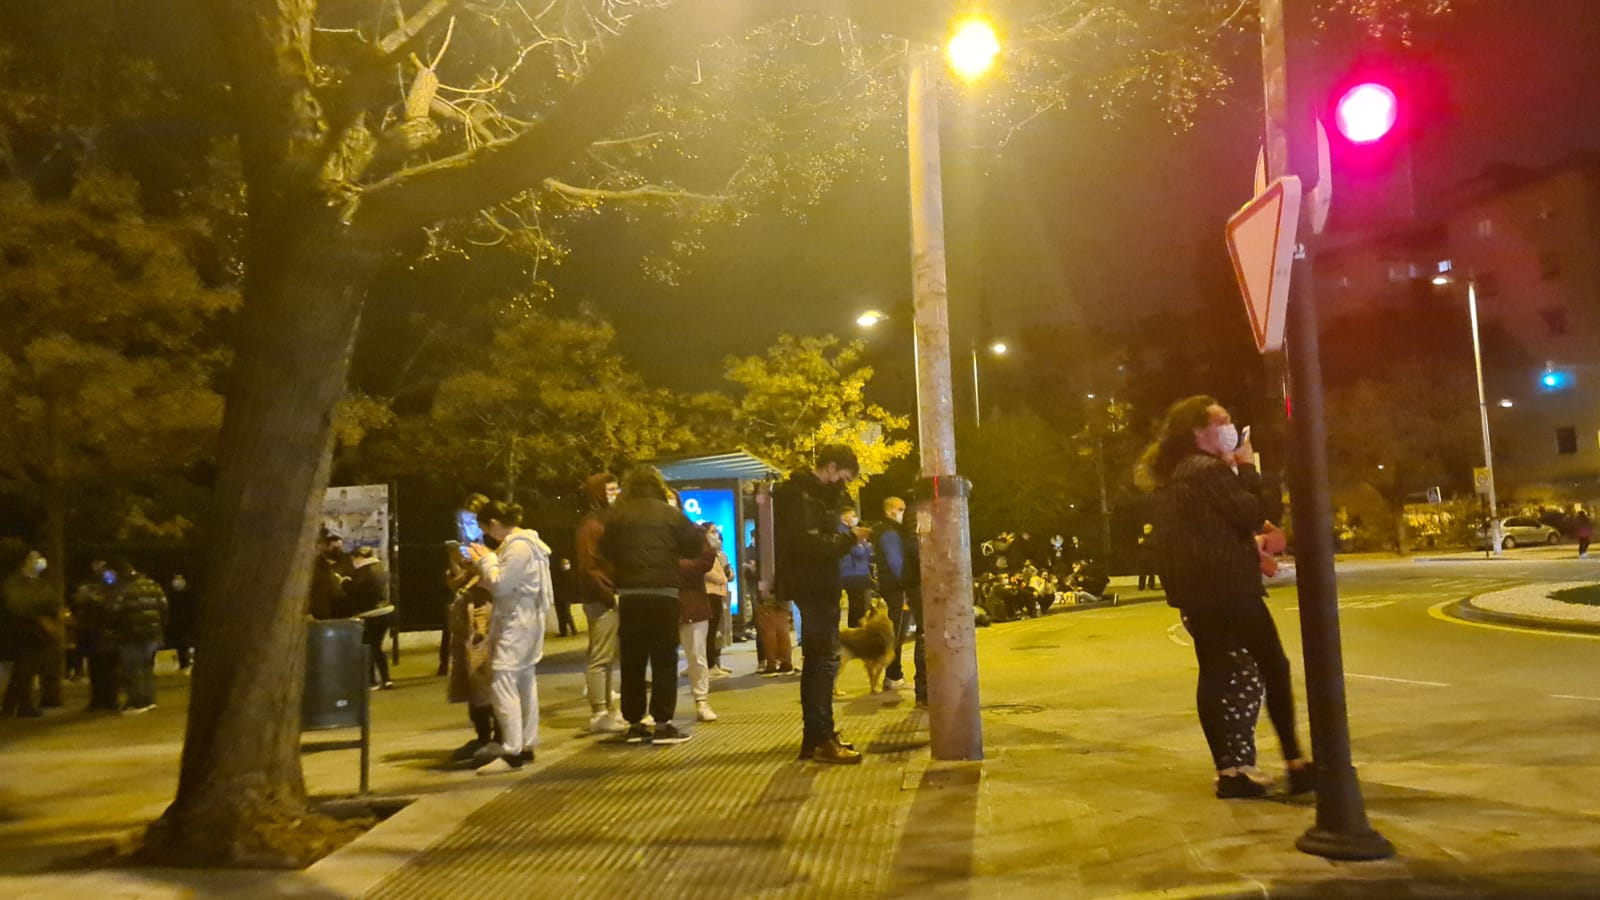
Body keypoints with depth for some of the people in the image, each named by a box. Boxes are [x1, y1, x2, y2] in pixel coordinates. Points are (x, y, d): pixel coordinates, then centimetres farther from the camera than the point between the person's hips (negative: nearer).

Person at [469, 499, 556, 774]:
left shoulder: (519, 547, -19)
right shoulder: (520, 542, 14)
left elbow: (500, 585, -20)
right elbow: (507, 580, 17)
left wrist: (485, 561, -7)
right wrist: (488, 560, 6)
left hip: (516, 623, -11)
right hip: (522, 620, 11)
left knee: (503, 685, -13)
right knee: (524, 682, 15)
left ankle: (512, 752, -13)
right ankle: (526, 746, 24)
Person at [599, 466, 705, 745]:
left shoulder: (616, 515, 3)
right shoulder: (670, 513, -2)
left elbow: (606, 551, 6)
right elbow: (696, 545, 4)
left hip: (629, 594, 2)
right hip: (664, 593, -2)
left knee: (632, 661, 9)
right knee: (664, 660, 3)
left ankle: (634, 723, 12)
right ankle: (662, 723, 0)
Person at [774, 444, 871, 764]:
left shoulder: (815, 494, 18)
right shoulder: (801, 495, -15)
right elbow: (808, 542, -26)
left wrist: (845, 537, 5)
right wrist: (849, 538, -19)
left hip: (818, 586, 11)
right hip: (812, 587, -11)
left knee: (818, 659, 15)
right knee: (825, 658, -12)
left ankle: (817, 734, 24)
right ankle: (820, 740, -10)